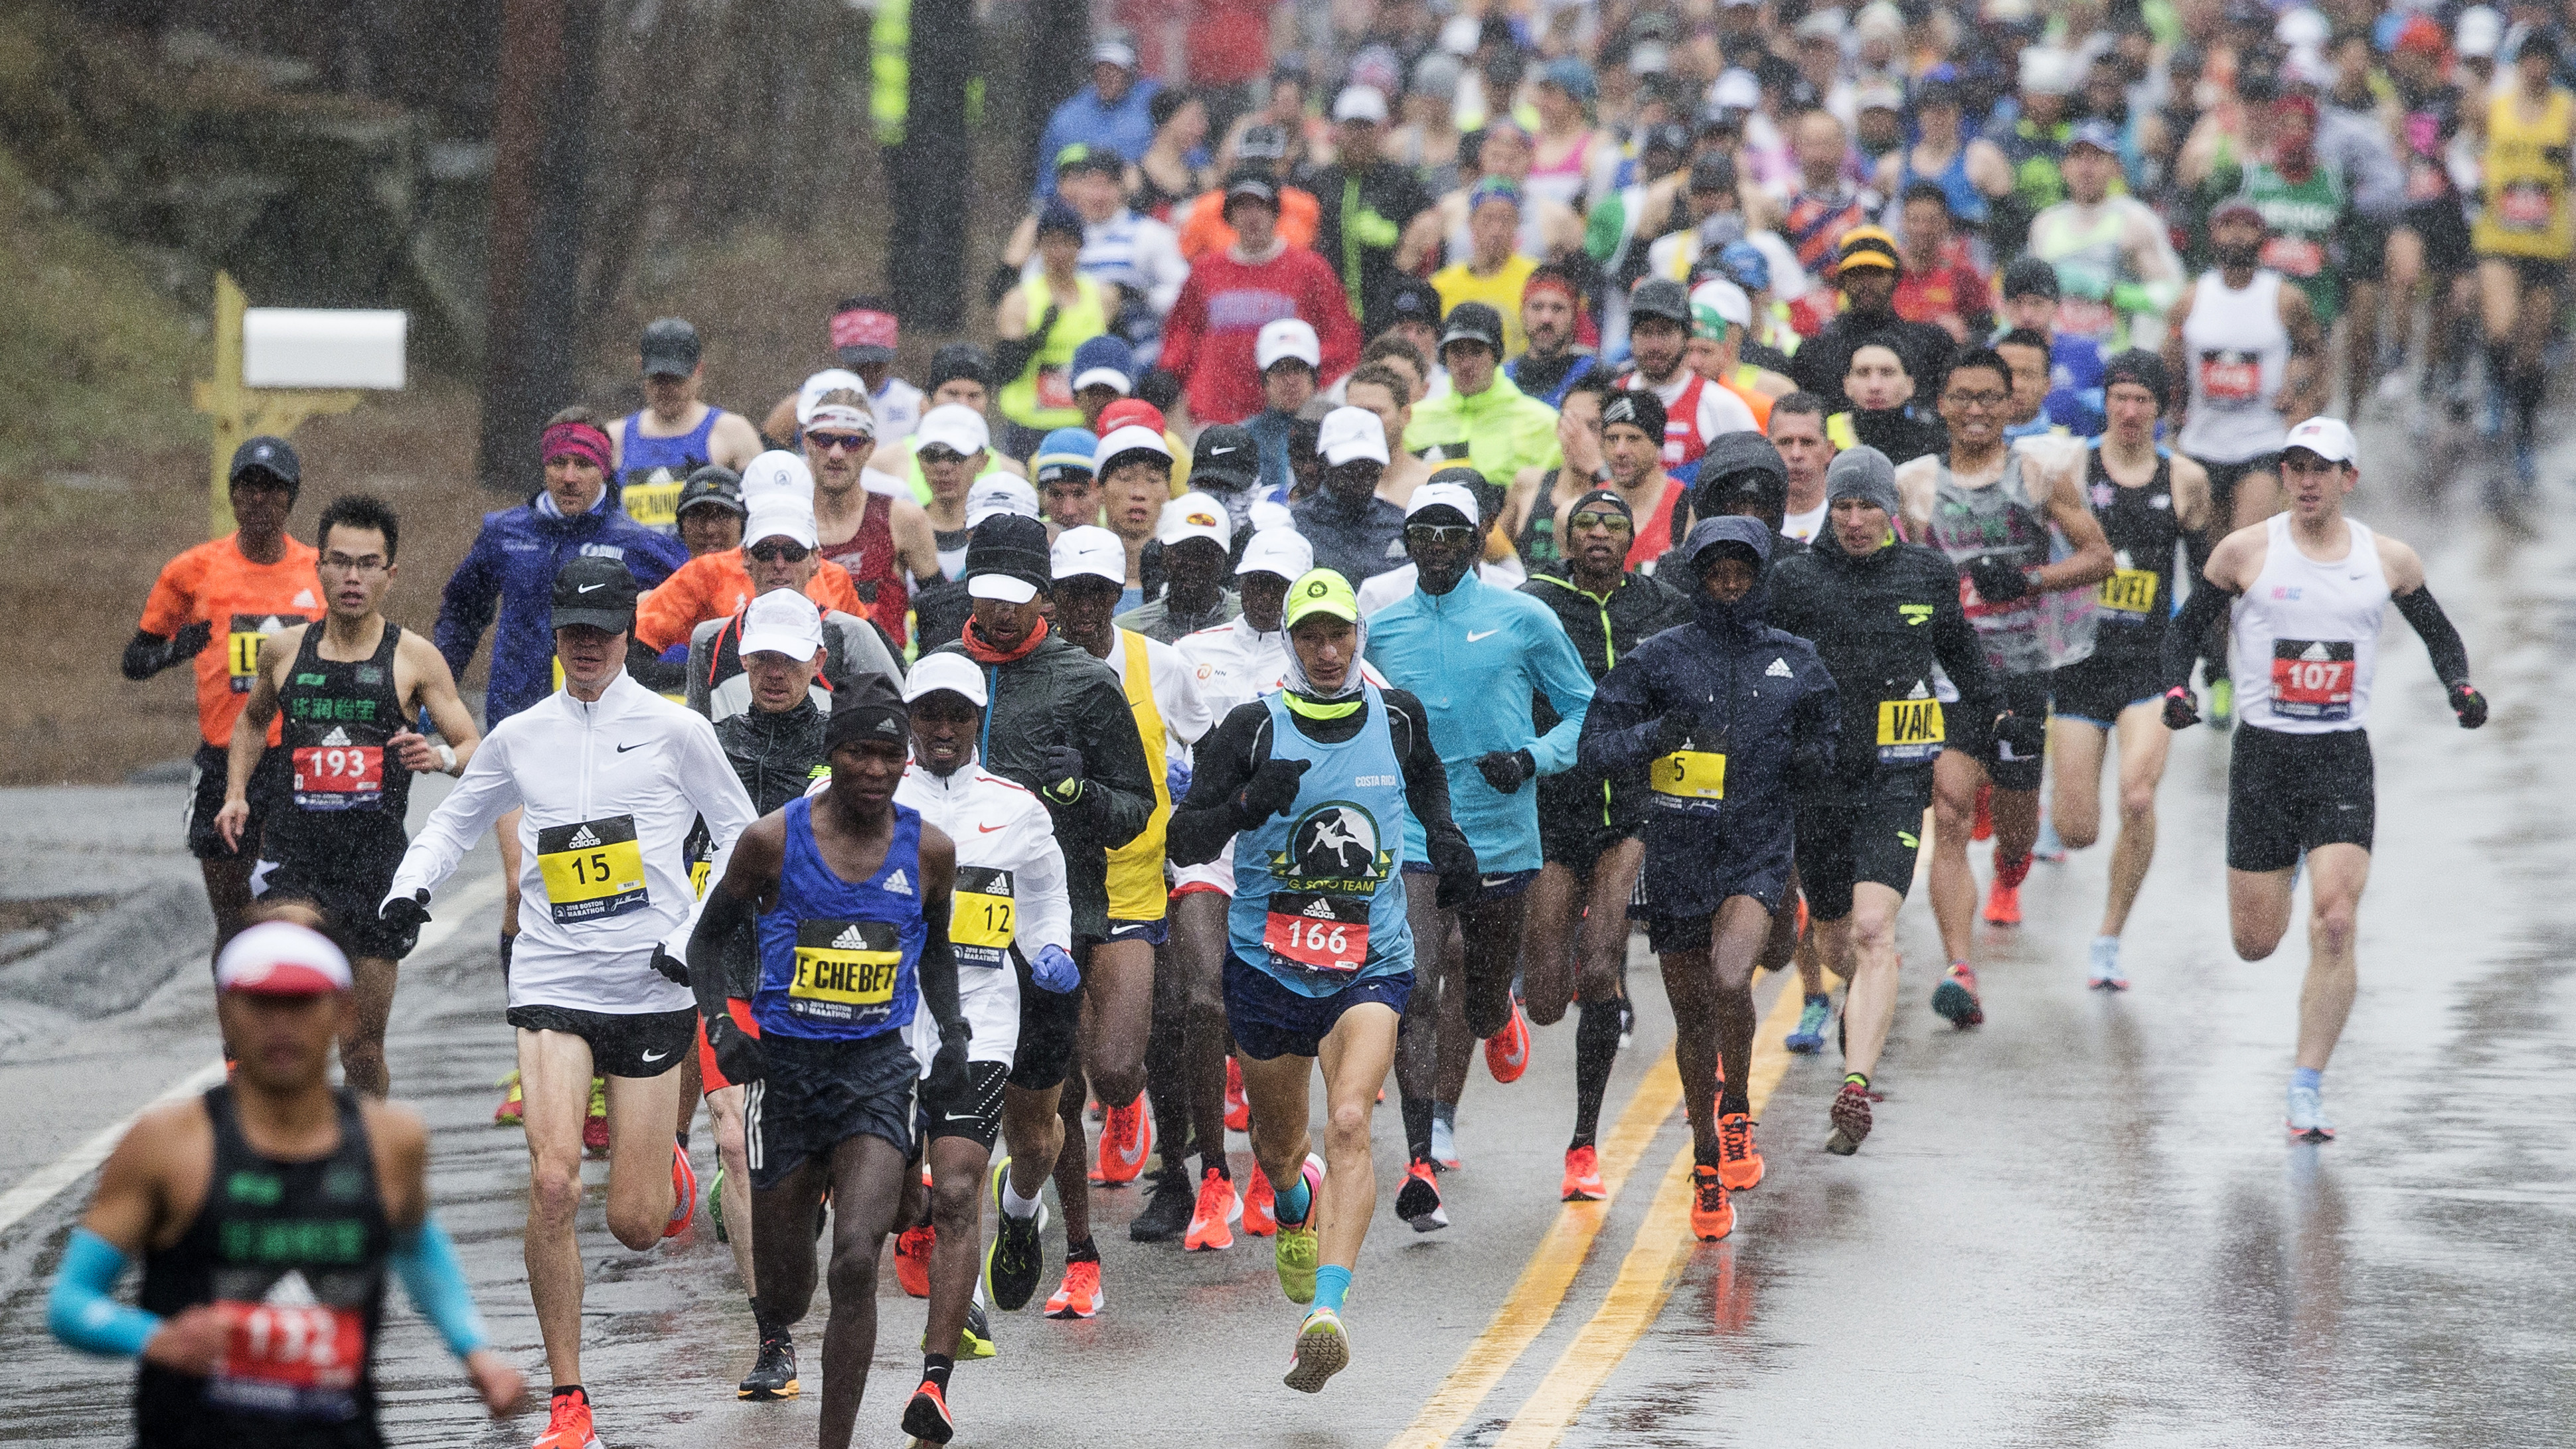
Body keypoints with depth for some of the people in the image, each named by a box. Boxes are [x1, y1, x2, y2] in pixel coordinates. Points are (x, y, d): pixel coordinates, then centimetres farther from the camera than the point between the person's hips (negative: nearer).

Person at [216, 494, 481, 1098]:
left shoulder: (414, 659, 1)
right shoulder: (284, 650, 8)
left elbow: (476, 750, 1)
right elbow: (253, 719, 29)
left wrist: (442, 757, -21)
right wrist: (236, 792, 14)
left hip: (375, 864, -1)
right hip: (293, 852, 1)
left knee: (362, 1048, 6)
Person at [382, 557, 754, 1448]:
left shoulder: (675, 731, 0)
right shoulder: (521, 737, 7)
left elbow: (741, 839, 6)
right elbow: (456, 820, 20)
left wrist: (696, 938, -6)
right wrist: (409, 886, 1)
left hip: (650, 990, -1)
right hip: (553, 982, 1)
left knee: (635, 1225, 1)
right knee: (553, 1185, -19)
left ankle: (667, 1171, 42)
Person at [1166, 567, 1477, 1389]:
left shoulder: (1398, 717, 0)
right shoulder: (1254, 727, -8)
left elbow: (1425, 777, 25)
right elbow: (1185, 843, -12)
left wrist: (1443, 836, 6)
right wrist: (1248, 803, -30)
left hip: (1371, 966, -1)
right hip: (1266, 965, 1)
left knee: (1348, 1124, -23)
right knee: (1277, 1146, 16)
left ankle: (1326, 1313, -32)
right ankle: (1295, 1207, 55)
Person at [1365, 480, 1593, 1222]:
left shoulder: (1523, 620, -1)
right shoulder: (1381, 630, 6)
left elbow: (1586, 710, 4)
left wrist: (1530, 758, -11)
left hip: (1502, 843, 0)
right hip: (1411, 843, 0)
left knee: (1482, 1004, 14)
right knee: (1416, 999, -17)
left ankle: (1499, 1017, 54)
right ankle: (1421, 1167, -18)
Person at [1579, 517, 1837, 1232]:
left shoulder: (1794, 662, 7)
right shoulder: (1662, 657, 1)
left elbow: (1828, 730, 22)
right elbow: (1596, 744, -1)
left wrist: (1814, 757, -1)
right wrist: (1658, 733, -19)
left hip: (1759, 850, -1)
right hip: (1678, 856, 1)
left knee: (1730, 980, -26)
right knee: (1692, 1013, 9)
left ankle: (1736, 1112, -1)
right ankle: (1707, 1166, 25)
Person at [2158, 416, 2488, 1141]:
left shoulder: (2389, 560, 2)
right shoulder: (2246, 551, -2)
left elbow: (2440, 634, 18)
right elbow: (2185, 629, 7)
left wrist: (2462, 687, -1)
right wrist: (2176, 688, -12)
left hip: (2344, 760, 0)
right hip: (2263, 754, 0)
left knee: (2334, 927, -16)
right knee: (2254, 943, 5)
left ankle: (2307, 1087, -7)